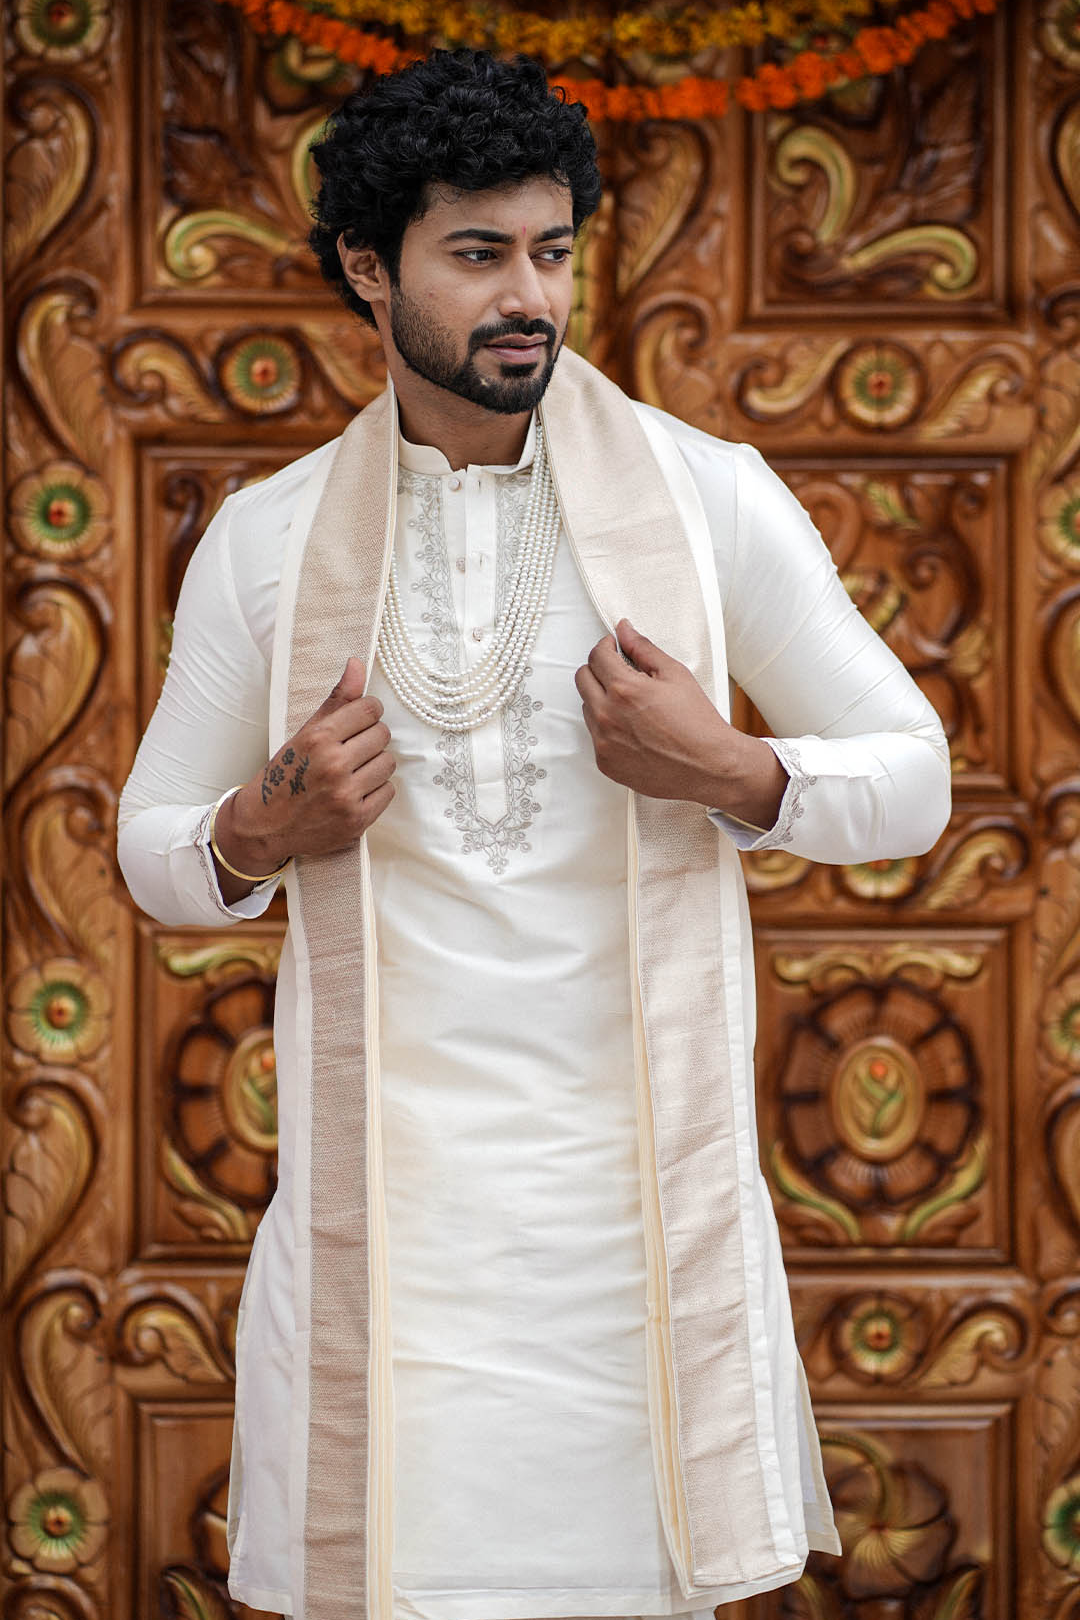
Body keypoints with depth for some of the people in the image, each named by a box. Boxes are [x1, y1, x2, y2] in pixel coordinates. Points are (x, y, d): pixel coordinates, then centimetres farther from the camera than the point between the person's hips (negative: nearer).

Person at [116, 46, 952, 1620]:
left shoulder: (707, 495, 3)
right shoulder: (266, 540, 6)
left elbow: (911, 776, 7)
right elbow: (155, 847, 14)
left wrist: (731, 772, -12)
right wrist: (265, 832, -8)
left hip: (639, 1178, 0)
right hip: (386, 1182, 1)